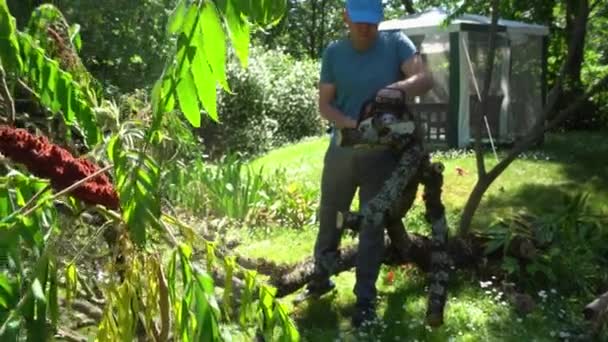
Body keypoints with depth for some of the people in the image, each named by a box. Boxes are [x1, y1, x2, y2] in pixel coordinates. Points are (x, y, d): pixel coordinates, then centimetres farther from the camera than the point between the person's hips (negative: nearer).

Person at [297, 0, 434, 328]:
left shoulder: (396, 43, -5)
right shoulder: (334, 52, 0)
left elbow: (426, 79, -14)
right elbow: (324, 103, 0)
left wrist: (399, 87, -36)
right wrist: (348, 123, -20)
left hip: (381, 153, -2)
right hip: (341, 150, 3)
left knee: (373, 225, 5)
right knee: (329, 216, 16)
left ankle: (365, 298, 14)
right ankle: (322, 276, 38)